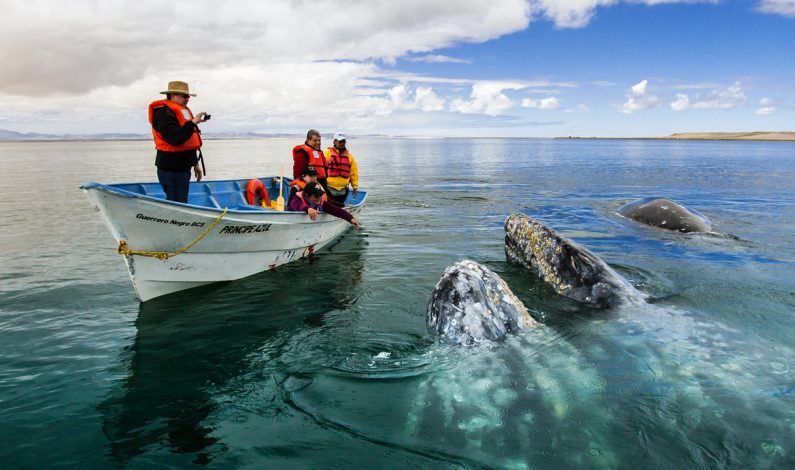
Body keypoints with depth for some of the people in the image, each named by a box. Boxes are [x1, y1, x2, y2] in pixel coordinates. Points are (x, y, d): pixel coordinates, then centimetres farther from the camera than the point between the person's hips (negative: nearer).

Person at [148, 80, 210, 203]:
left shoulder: (184, 111, 18)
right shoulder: (164, 112, -12)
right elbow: (175, 139, -27)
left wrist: (195, 163, 26)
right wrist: (193, 122, -26)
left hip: (182, 167, 10)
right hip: (171, 169, -10)